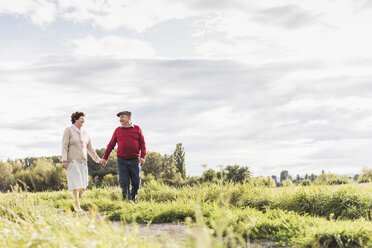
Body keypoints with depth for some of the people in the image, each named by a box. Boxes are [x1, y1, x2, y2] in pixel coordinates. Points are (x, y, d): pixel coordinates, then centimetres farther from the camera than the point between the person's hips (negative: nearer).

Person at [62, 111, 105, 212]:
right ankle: (77, 205, -6)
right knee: (76, 182, -13)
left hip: (83, 162, 5)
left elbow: (89, 148, 21)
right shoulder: (68, 130, 0)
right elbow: (64, 146, -7)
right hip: (72, 161, -5)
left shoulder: (84, 132, 15)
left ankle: (76, 201, 18)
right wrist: (64, 160, -16)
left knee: (83, 184, -1)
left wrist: (98, 159, 21)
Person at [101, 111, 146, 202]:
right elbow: (111, 145, 11)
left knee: (136, 182, 1)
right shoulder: (117, 130, 9)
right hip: (122, 161, 1)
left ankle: (133, 199, 20)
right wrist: (105, 158, 6)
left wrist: (143, 157, -8)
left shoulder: (137, 129, 6)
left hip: (135, 160, -1)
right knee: (124, 182, -4)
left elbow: (142, 144, 4)